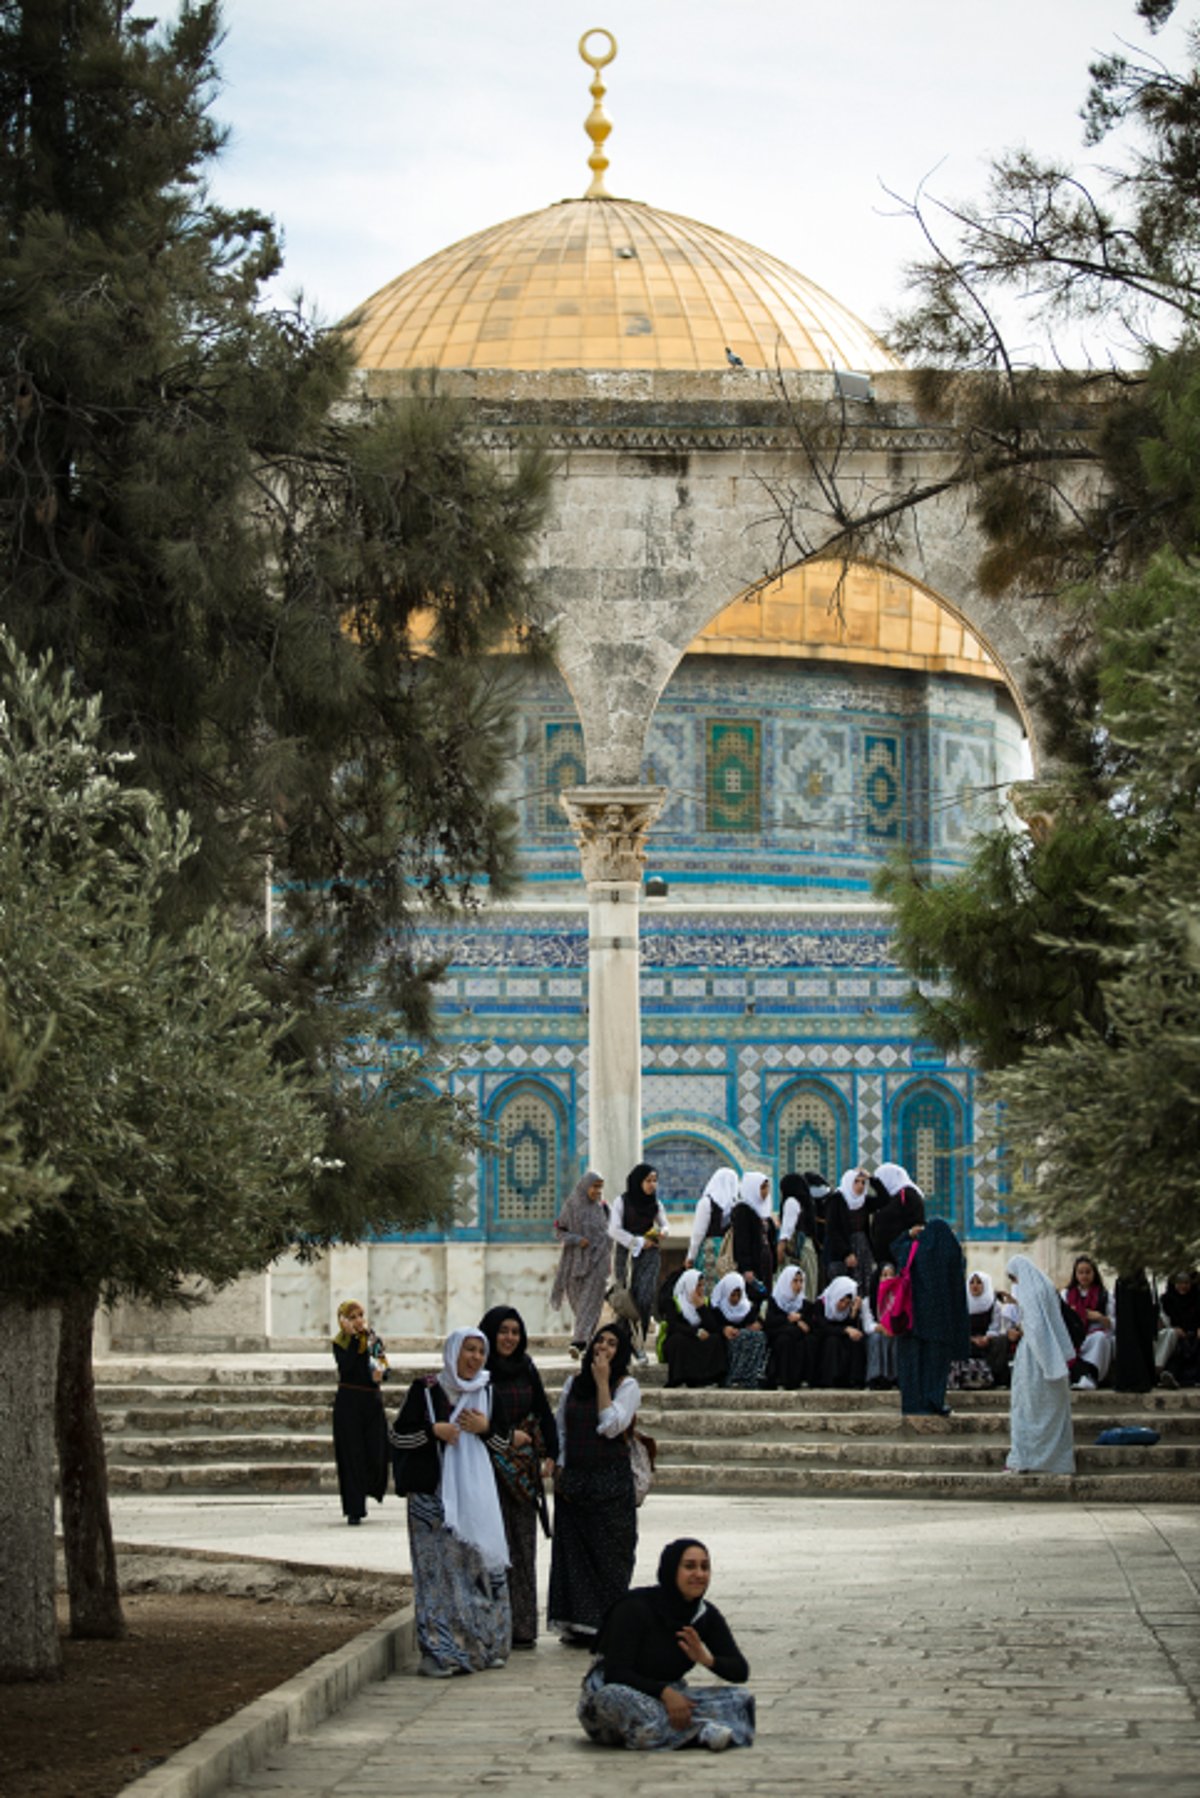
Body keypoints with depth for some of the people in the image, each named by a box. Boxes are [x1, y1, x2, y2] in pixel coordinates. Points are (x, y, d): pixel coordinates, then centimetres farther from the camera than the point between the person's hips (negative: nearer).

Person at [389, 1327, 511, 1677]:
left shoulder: (487, 1391, 12)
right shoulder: (426, 1389, 1)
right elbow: (399, 1434, 2)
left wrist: (485, 1428, -5)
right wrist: (434, 1431, -13)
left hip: (478, 1489, 4)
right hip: (434, 1490, -4)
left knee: (483, 1563, 0)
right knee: (438, 1568, -9)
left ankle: (484, 1646, 9)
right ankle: (439, 1652, -9)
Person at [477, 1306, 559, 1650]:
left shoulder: (526, 1370, 12)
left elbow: (544, 1414, 14)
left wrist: (550, 1455, 4)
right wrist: (507, 1437, -7)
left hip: (523, 1468, 5)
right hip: (491, 1466, -5)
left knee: (523, 1545, 4)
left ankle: (522, 1627, 7)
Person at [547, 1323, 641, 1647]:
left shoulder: (627, 1386, -3)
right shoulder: (573, 1382, 10)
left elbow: (611, 1426, -16)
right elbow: (561, 1429, 16)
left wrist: (602, 1382, -13)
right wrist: (559, 1468, 6)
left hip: (611, 1480, -4)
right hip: (573, 1480, 4)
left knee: (608, 1553, -3)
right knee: (572, 1548, 3)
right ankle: (579, 1624, 9)